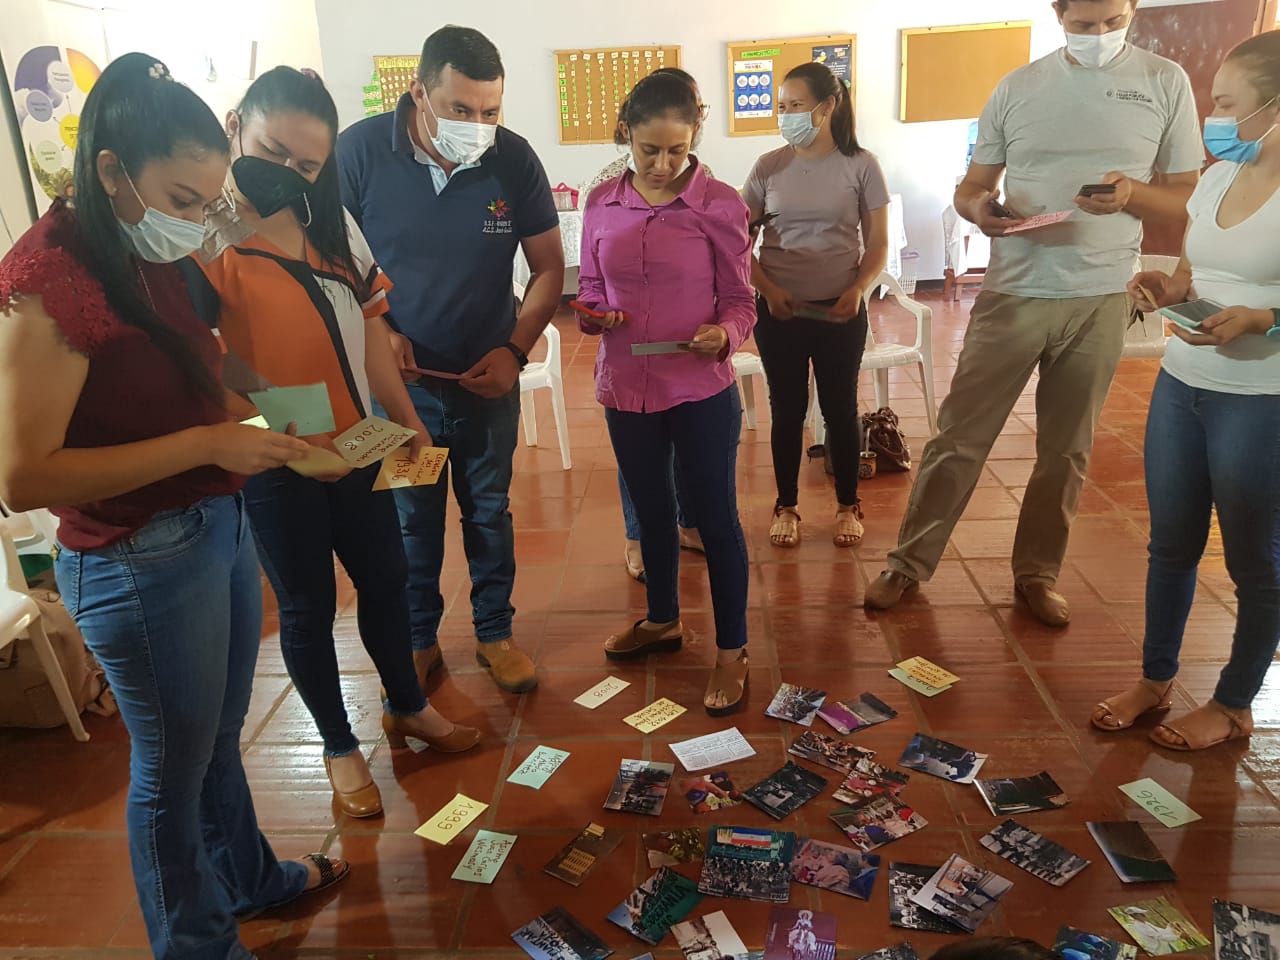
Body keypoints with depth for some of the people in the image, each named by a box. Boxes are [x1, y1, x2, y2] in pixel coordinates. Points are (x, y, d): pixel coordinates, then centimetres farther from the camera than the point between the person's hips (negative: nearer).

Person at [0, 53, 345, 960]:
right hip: (141, 560, -8)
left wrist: (246, 421, -1)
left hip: (221, 525, 8)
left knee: (219, 736, 25)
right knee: (174, 764, 13)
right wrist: (208, 444, -24)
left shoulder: (149, 258, 5)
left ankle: (247, 875, 49)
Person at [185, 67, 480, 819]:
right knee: (308, 607, 11)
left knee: (386, 580, 18)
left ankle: (408, 708, 42)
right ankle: (340, 747, 33)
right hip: (271, 466, -6)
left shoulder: (331, 222, 3)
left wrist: (406, 418, 10)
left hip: (355, 446, 6)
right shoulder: (203, 241, -16)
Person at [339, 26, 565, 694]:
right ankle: (418, 641, 32)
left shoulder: (514, 159, -10)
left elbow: (548, 267, -3)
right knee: (411, 518, 13)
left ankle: (494, 632, 33)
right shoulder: (360, 151, -13)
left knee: (489, 511, 15)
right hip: (397, 377, -1)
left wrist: (515, 350, -15)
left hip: (488, 380, 1)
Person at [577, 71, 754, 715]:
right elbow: (590, 288, 10)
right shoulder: (602, 204, 2)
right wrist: (592, 315, -12)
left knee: (716, 517, 6)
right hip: (625, 387, 4)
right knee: (651, 510, 20)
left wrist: (723, 335, -26)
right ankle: (662, 620, 41)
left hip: (702, 390, -4)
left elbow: (738, 300, -5)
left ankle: (731, 649, 23)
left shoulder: (719, 205, -8)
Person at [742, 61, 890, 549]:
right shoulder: (768, 167, 0)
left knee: (840, 407, 9)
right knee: (787, 408, 9)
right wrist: (768, 289, -13)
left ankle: (848, 506, 26)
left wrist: (858, 290, -17)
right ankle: (786, 506, 24)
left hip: (840, 310, -1)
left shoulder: (860, 165, -3)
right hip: (779, 310, 1)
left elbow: (878, 243, 0)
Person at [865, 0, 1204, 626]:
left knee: (1066, 451, 10)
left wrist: (1132, 193, -18)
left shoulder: (1165, 83, 2)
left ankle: (1037, 573, 26)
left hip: (1101, 300, 1)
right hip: (1012, 294, 0)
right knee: (959, 437, 0)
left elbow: (1188, 201, 3)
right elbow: (972, 186, 8)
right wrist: (978, 208, -16)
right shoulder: (1017, 88, 3)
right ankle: (910, 563, 13)